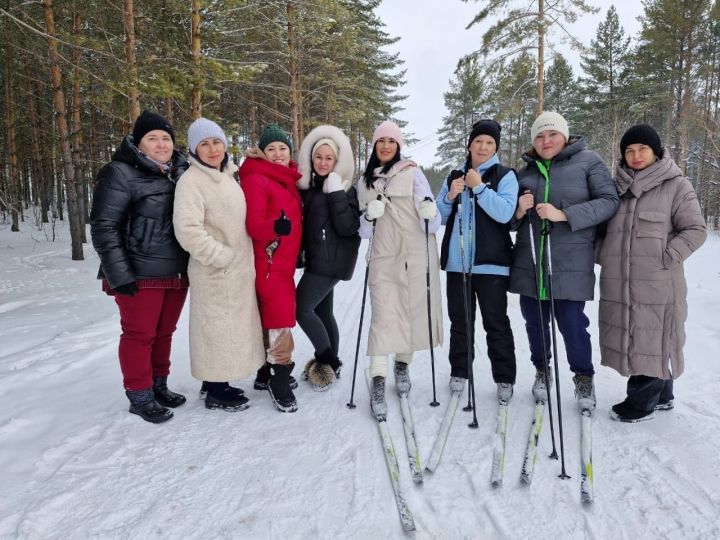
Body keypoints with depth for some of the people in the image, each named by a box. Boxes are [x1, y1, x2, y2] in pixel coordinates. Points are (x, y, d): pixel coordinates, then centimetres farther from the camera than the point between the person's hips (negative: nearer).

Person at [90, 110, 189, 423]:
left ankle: (159, 386, 30)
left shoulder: (182, 173, 11)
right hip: (140, 275, -6)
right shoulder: (121, 174, -8)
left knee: (164, 332, 15)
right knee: (139, 335, 3)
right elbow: (103, 227, -12)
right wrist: (119, 274, -17)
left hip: (177, 273, 6)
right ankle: (139, 397, 17)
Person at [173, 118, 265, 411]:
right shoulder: (191, 181, -14)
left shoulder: (228, 175, 11)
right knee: (215, 328, 1)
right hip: (215, 272, -8)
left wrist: (240, 258, 13)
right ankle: (214, 392, 16)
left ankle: (217, 383, 30)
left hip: (239, 268, 8)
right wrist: (222, 256, -19)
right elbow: (188, 230, -24)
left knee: (231, 326, 15)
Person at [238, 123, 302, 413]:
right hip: (269, 262, -8)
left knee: (272, 318, 14)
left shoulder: (288, 179, 14)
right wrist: (275, 227, -39)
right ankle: (279, 377, 4)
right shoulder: (256, 180, -10)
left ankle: (267, 374, 26)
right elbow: (254, 224, -20)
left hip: (285, 262, 8)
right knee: (280, 320, -8)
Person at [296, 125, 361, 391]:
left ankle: (328, 361, 6)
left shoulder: (345, 189, -9)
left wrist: (336, 193, -21)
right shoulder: (308, 185, 9)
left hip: (331, 260, -7)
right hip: (317, 259, 7)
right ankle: (331, 363, 28)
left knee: (301, 308, -9)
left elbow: (348, 227, -18)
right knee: (322, 311, 14)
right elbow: (306, 222, 17)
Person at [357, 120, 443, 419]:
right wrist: (369, 216, -7)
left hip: (416, 254, -1)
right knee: (383, 315, -7)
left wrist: (430, 213, -25)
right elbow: (364, 230, 14)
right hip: (382, 257, 1)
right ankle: (378, 381, -5)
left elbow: (431, 221, -3)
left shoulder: (412, 173, 2)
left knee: (413, 310, 5)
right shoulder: (365, 182, 13)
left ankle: (402, 364, 28)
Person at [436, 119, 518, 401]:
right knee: (459, 321, 12)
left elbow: (505, 213, -14)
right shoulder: (454, 177, 14)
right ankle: (459, 372, 24)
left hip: (490, 263, -4)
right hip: (457, 262, 4)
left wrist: (479, 187, -15)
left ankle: (504, 378, 11)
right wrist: (450, 197, -6)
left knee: (496, 323, 1)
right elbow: (438, 216, 12)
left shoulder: (505, 176, 1)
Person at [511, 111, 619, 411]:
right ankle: (541, 371, 33)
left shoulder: (588, 161, 2)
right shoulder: (526, 171, 14)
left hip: (571, 263, -4)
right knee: (534, 322, 11)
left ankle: (584, 378, 22)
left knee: (572, 324, -2)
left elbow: (609, 201, -7)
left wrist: (564, 214, -17)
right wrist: (519, 211, -5)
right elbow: (511, 218, 20)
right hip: (529, 262, 4)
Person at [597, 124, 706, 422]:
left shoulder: (676, 185, -1)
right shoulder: (617, 186, 13)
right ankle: (661, 395, 30)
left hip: (656, 284, -5)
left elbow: (695, 230, -3)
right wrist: (602, 255, 6)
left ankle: (643, 401, 14)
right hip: (617, 282, 5)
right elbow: (601, 224, 20)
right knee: (629, 338, 12)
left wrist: (665, 258, -13)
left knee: (650, 340, 0)